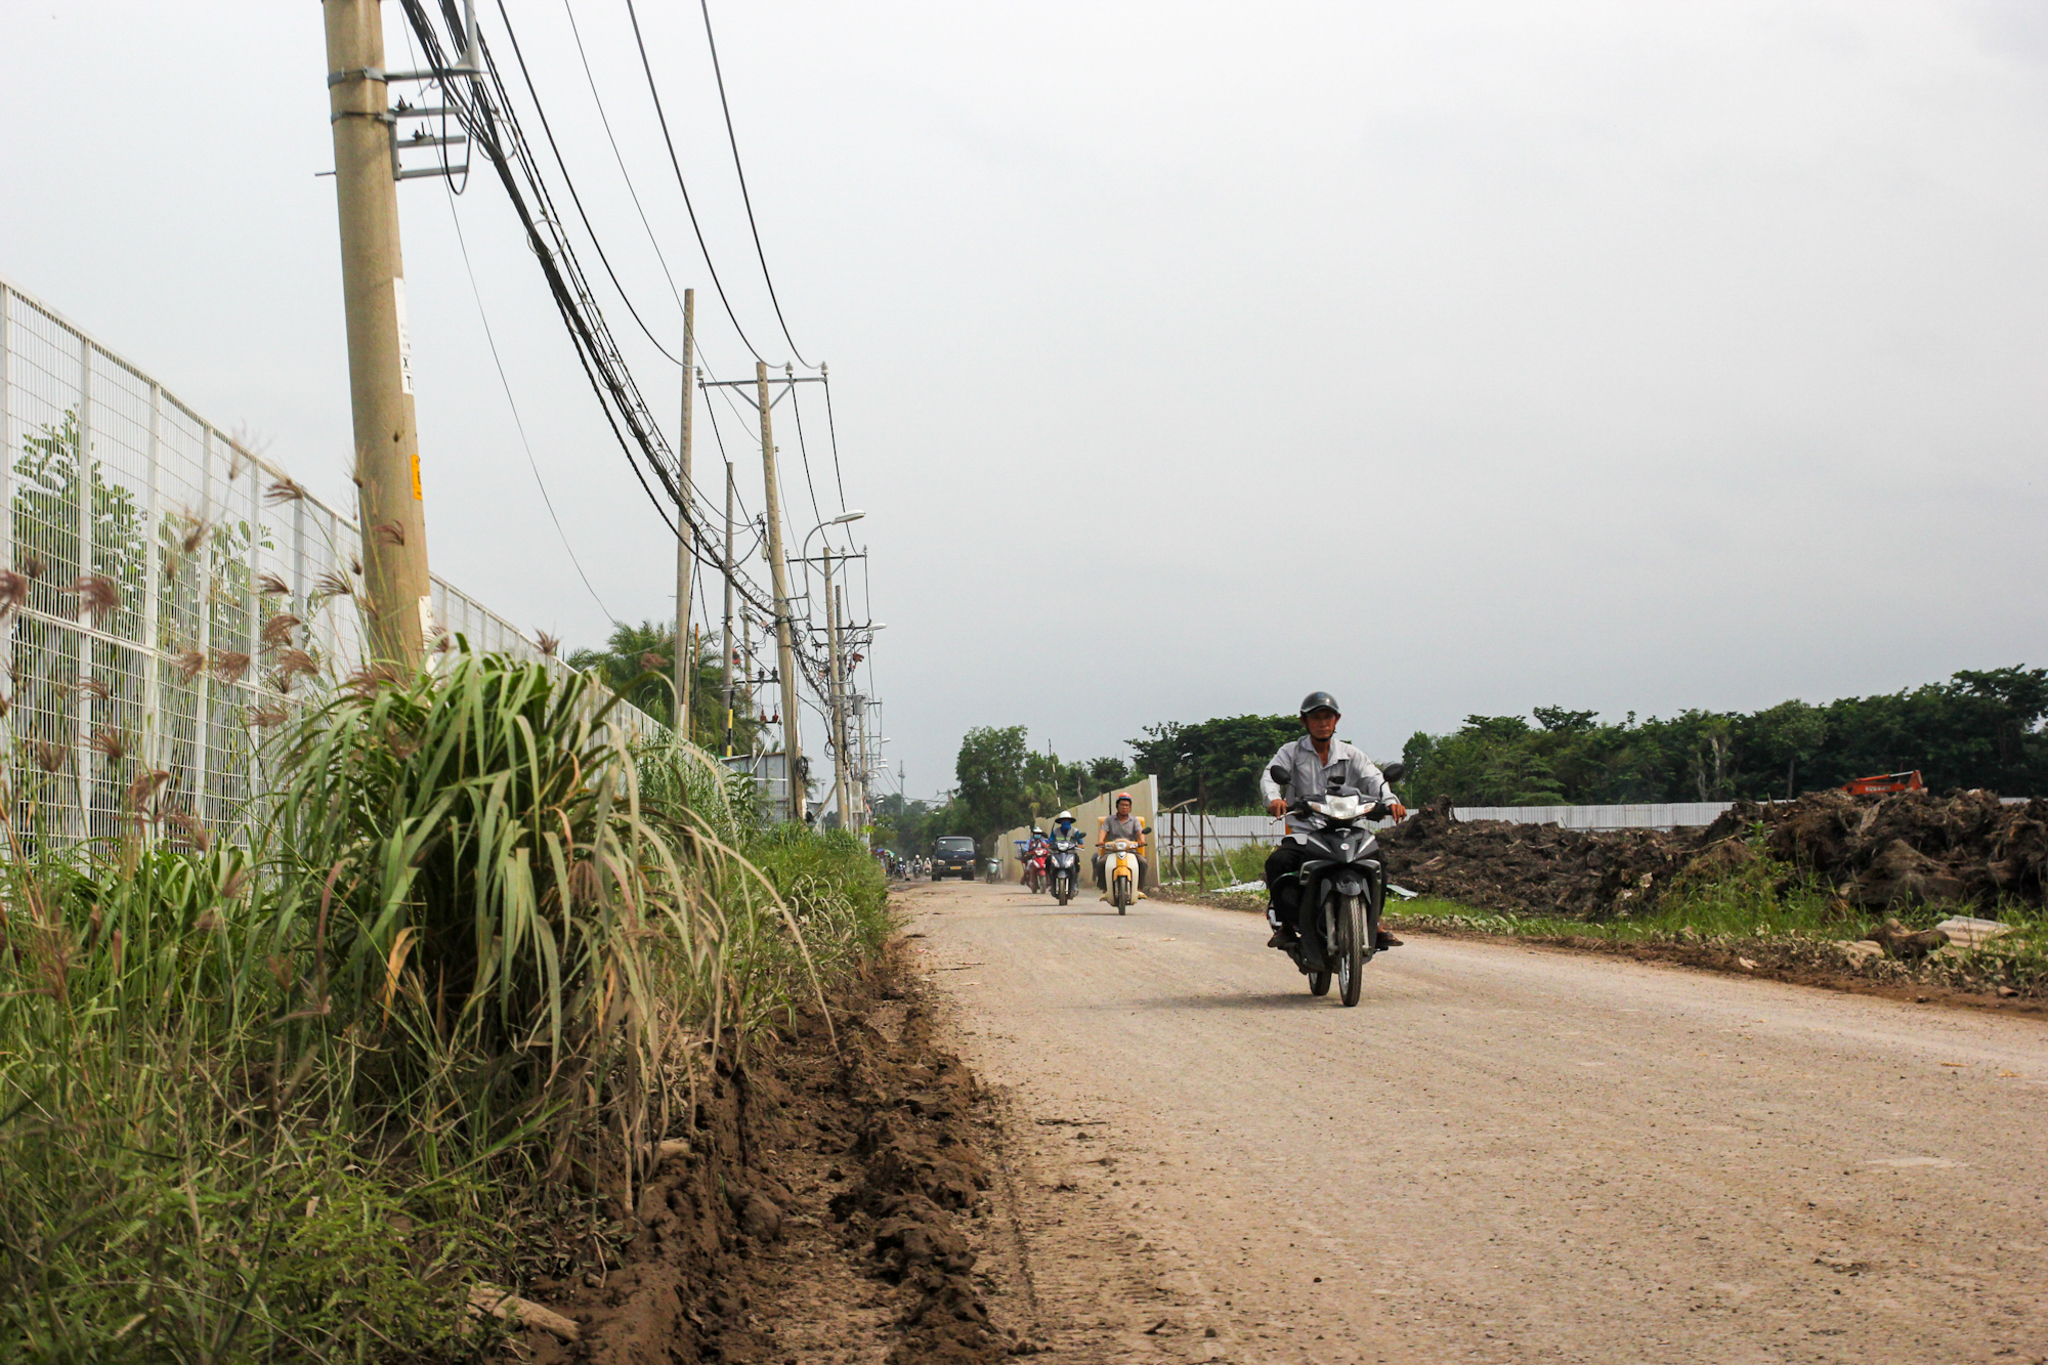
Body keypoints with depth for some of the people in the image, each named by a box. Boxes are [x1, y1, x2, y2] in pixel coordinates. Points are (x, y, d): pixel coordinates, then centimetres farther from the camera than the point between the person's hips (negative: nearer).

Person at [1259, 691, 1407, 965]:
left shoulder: (1351, 755, 13)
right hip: (1303, 834, -1)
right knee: (1277, 863, -30)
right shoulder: (1291, 752, 10)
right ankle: (1286, 924, -14)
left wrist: (1391, 800, -25)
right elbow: (1270, 775, -7)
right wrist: (1273, 798, -32)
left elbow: (1373, 779, -3)